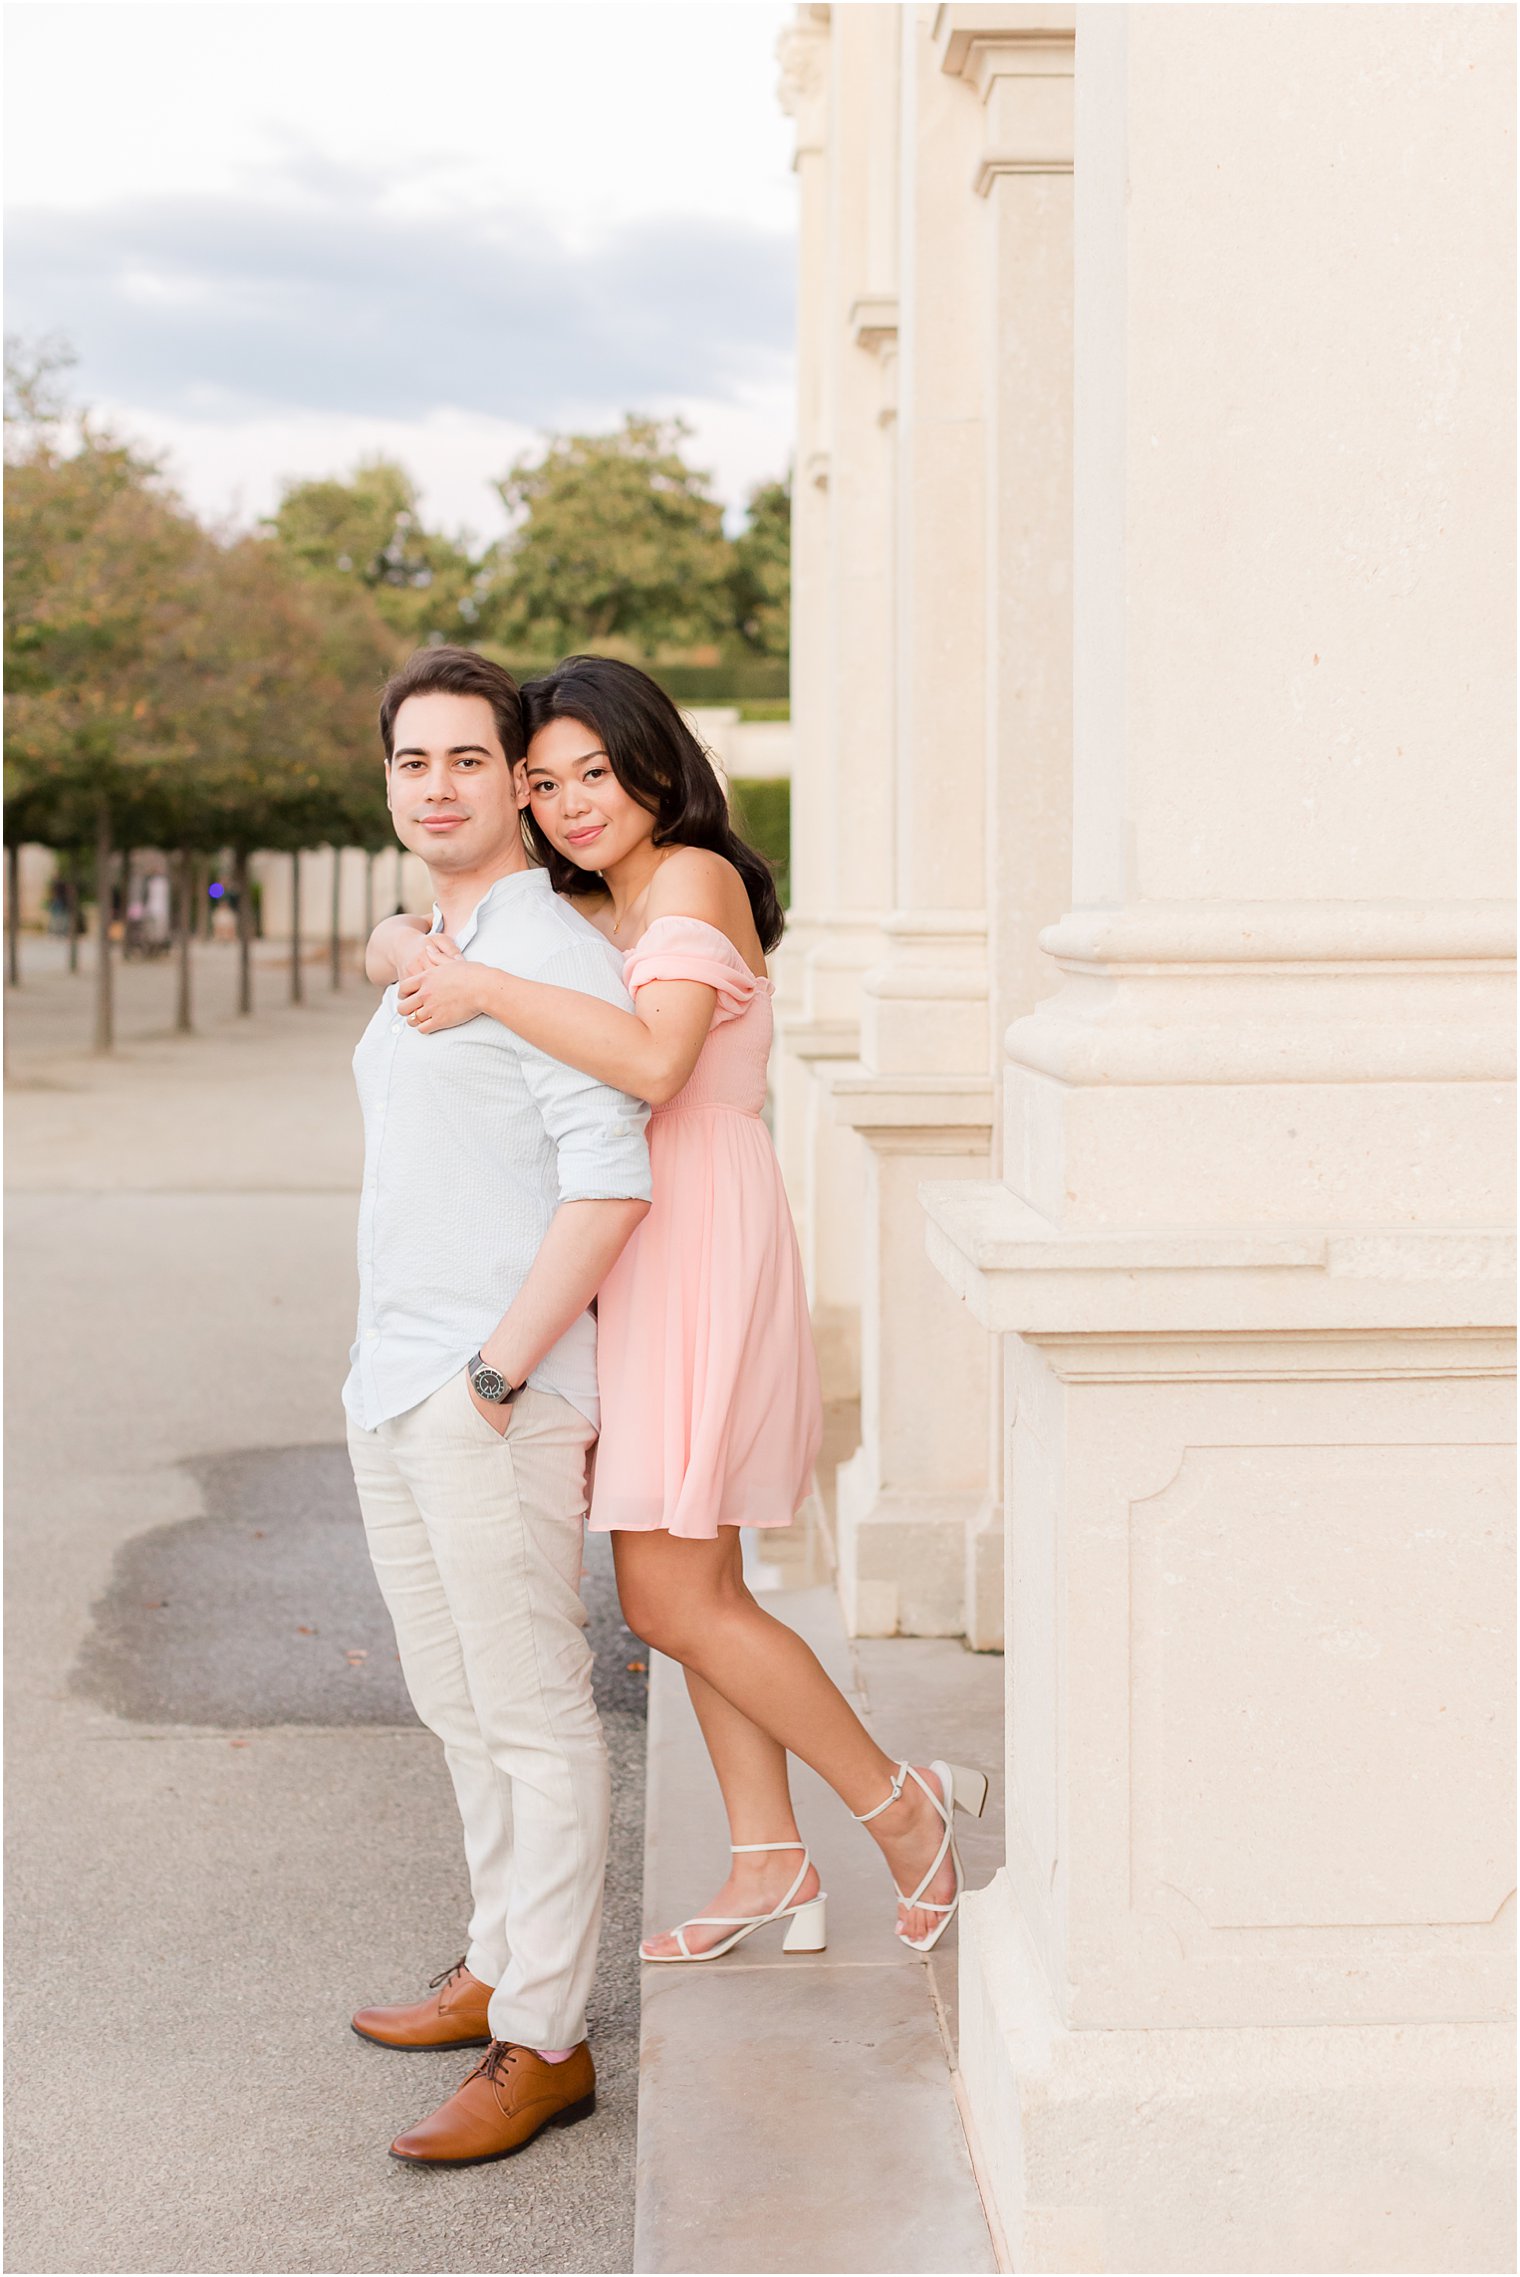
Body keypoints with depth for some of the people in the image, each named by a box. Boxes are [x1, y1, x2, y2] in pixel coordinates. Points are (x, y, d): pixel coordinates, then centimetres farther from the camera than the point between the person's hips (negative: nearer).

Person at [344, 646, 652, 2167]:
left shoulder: (553, 957, -12)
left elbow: (609, 1186, -21)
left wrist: (499, 1377, -20)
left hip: (493, 1399, -10)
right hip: (394, 1389, 10)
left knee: (532, 1717, -4)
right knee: (459, 1705, 18)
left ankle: (542, 2042, 2)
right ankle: (503, 1969, 31)